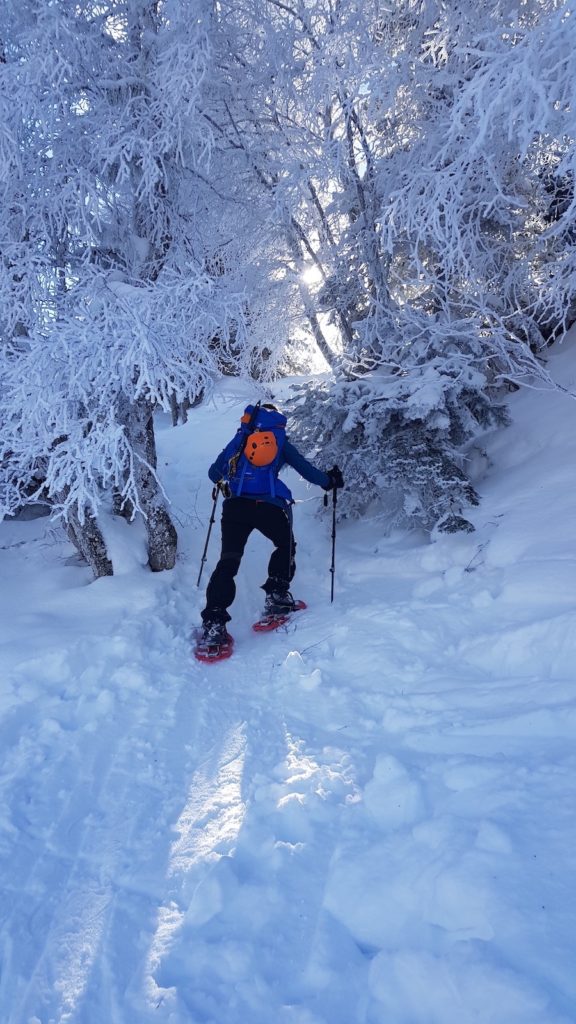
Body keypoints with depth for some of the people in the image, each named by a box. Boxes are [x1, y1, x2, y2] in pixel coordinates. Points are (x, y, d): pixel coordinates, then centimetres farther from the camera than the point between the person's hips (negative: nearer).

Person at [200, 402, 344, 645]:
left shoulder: (238, 441, 21)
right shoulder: (281, 442, 16)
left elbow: (214, 473, 25)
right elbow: (307, 470, 15)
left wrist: (223, 483, 48)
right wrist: (329, 481, 33)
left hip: (235, 506, 2)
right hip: (269, 506, -1)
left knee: (228, 561, 0)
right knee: (286, 546, 27)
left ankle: (213, 622, -11)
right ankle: (277, 596, 17)